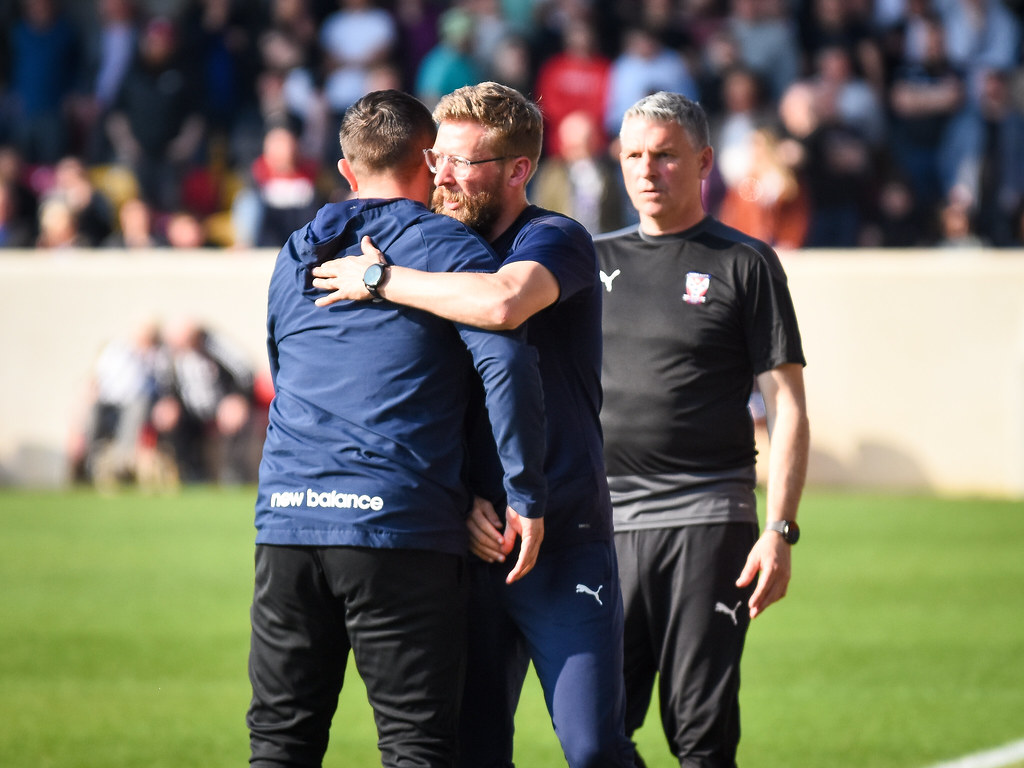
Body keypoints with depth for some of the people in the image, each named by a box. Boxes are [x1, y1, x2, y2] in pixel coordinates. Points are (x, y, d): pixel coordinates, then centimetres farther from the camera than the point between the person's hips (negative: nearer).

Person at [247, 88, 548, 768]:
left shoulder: (295, 256, 18)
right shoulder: (448, 246, 1)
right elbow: (506, 361, -12)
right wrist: (526, 497, -11)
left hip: (286, 519, 5)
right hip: (401, 524, -5)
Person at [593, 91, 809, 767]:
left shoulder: (743, 264, 3)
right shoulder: (596, 260, 15)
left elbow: (787, 407, 0)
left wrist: (779, 531, -10)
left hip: (706, 523, -4)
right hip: (603, 523, 4)